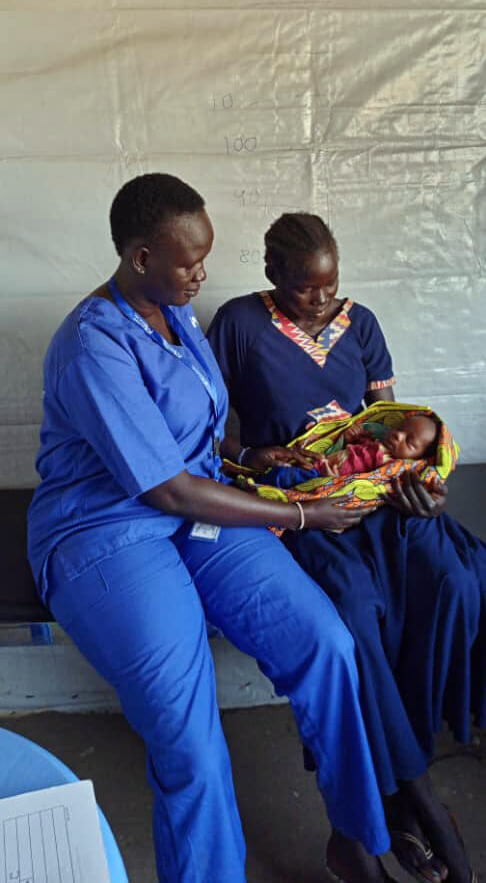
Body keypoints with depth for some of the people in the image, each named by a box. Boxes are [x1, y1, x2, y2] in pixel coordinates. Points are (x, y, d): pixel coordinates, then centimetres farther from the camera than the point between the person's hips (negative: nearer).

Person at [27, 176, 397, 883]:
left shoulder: (176, 310, 10)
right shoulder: (95, 347, -18)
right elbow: (169, 491, -20)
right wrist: (301, 516, -12)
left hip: (202, 509, 7)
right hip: (106, 533, -6)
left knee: (328, 644, -14)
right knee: (190, 742, -23)